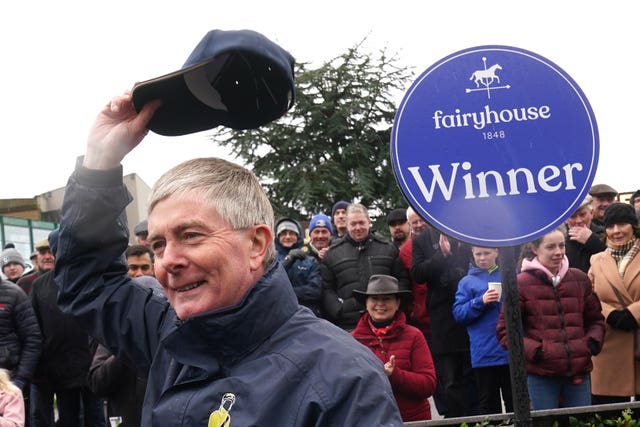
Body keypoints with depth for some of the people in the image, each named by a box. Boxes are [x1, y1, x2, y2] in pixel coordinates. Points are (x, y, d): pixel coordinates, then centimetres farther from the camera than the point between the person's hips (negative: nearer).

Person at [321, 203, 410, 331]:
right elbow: (326, 289, 6)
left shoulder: (388, 248, 12)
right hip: (348, 325, -1)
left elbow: (402, 280, 12)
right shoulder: (333, 253, 9)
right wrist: (339, 310, -7)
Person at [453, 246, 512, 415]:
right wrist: (480, 302, -15)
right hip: (485, 354, -1)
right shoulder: (467, 282, 5)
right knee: (488, 404, 7)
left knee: (514, 401, 11)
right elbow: (458, 313, -4)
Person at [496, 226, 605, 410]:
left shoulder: (579, 278, 9)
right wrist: (533, 350, -14)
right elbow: (505, 330, -2)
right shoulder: (522, 283, -5)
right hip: (540, 375, -4)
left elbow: (595, 319, 19)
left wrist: (593, 341, 0)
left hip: (579, 372, 4)